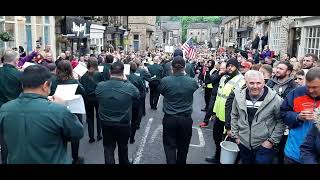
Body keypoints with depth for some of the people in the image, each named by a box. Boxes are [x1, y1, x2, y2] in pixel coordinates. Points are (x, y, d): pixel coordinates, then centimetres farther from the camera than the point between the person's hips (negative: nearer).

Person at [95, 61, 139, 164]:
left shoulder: (100, 86, -17)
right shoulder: (129, 87, -24)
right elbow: (137, 95, -1)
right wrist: (126, 81, 2)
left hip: (106, 124, 1)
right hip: (124, 125, 0)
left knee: (108, 149, 15)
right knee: (123, 148, 23)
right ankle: (124, 162, 46)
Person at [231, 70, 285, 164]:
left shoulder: (274, 99, -14)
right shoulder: (239, 96, -3)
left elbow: (281, 121, -8)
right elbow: (234, 116, 9)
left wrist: (272, 140, -10)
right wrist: (235, 135, 7)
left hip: (264, 145, -3)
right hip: (244, 144, 4)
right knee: (245, 161, 19)